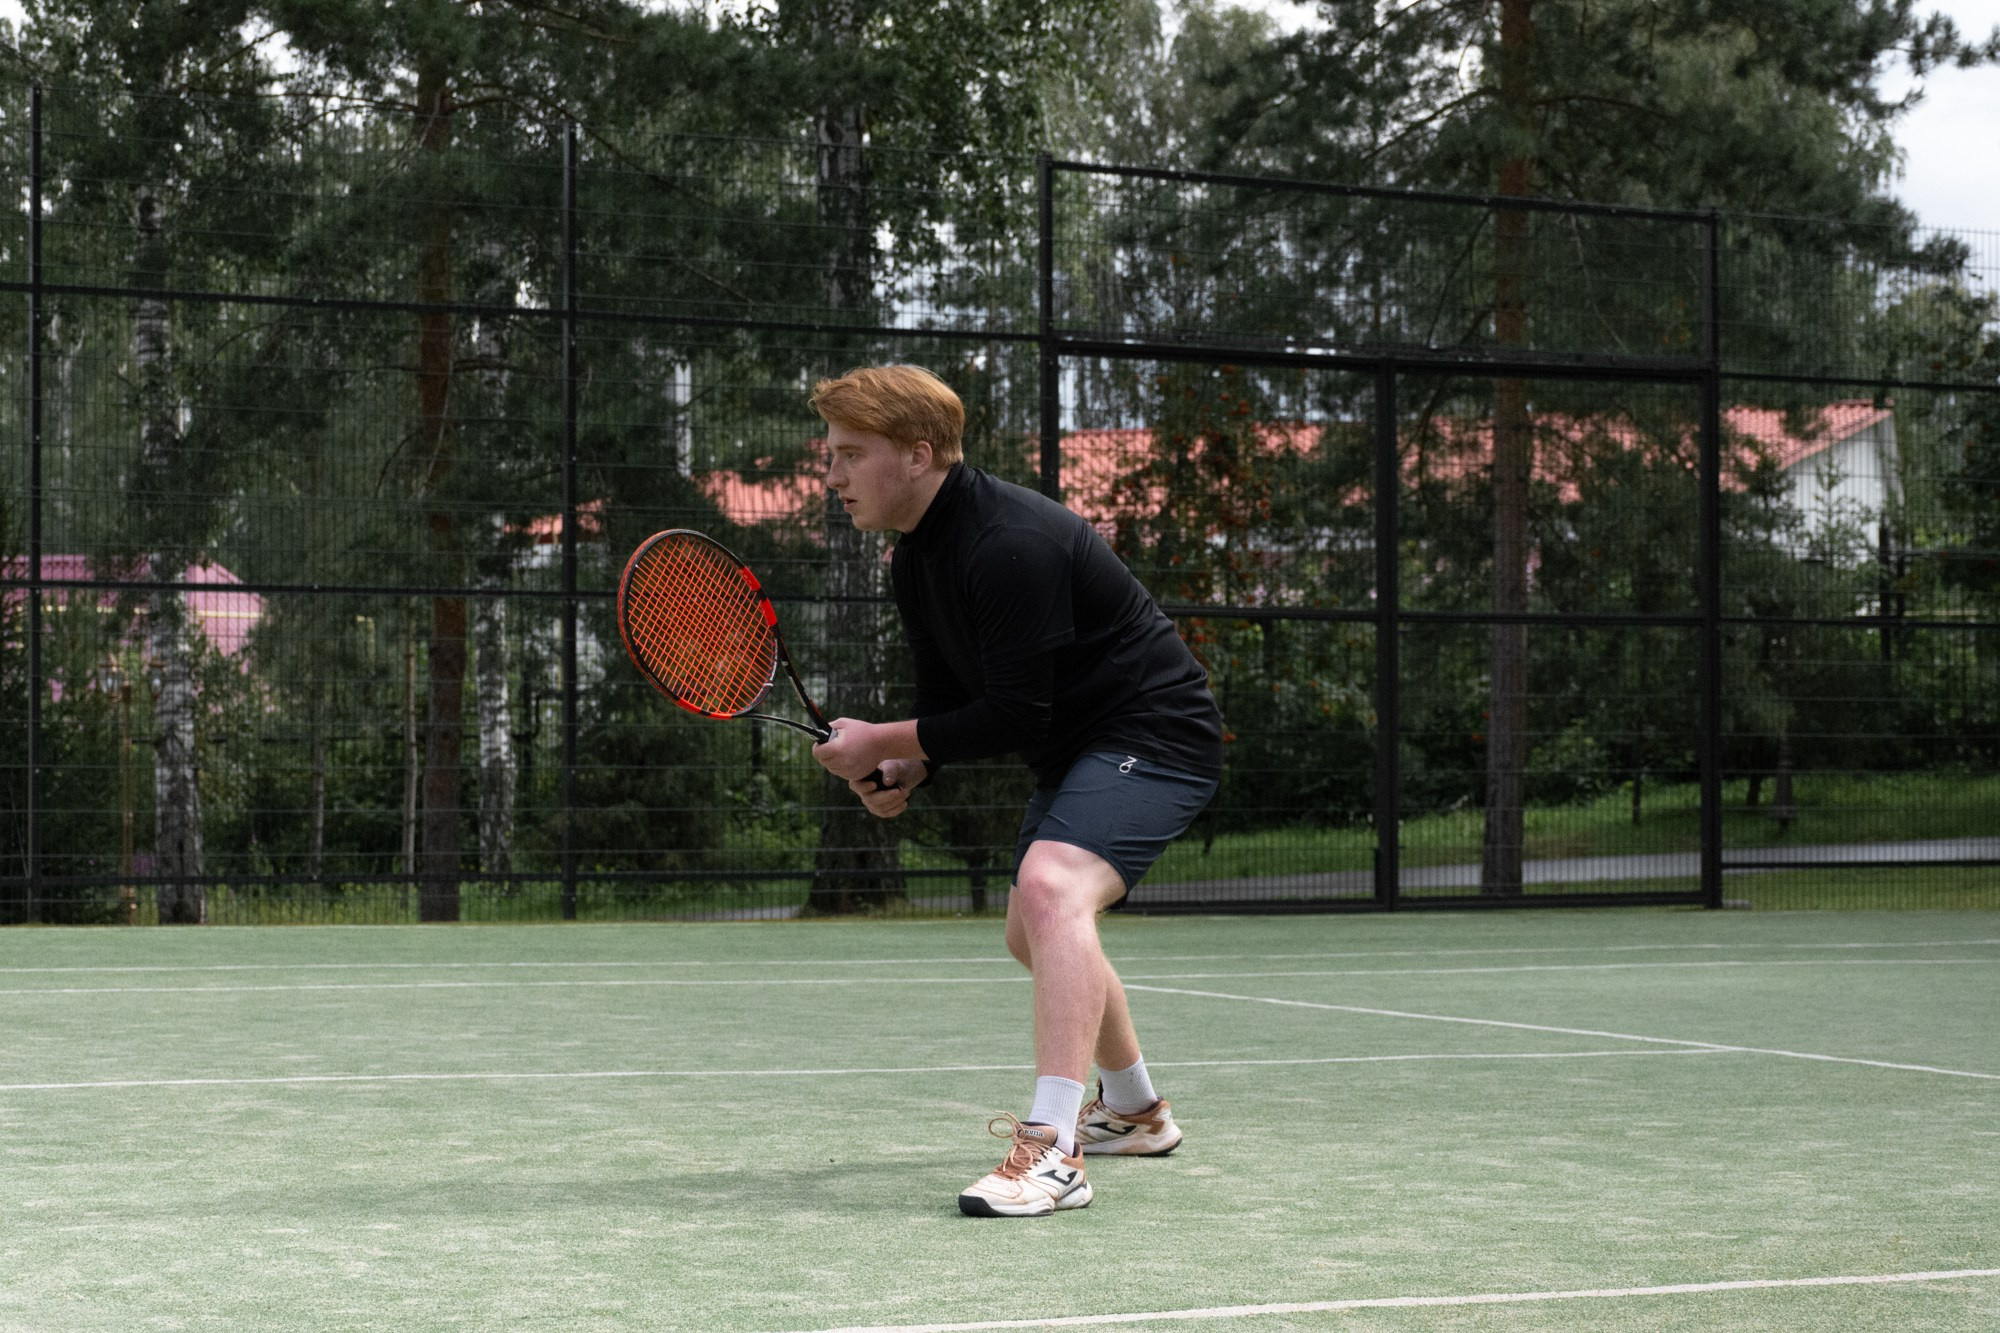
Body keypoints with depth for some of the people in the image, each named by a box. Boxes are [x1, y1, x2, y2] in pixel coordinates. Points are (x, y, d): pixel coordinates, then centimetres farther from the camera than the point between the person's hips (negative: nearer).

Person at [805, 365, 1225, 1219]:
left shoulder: (1009, 544, -27)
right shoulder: (915, 562, 4)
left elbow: (1015, 716, -29)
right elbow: (950, 700, 10)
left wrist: (882, 742, -21)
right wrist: (903, 772, -10)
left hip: (1155, 732, -11)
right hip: (1078, 747, 11)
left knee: (1050, 888, -33)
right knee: (1035, 936, 24)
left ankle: (1052, 1153, -39)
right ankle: (1133, 1112, 46)